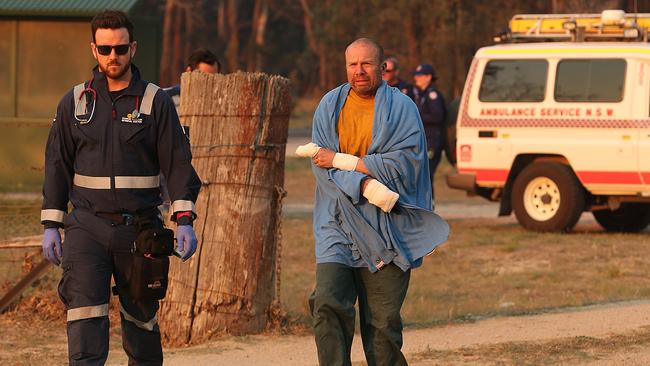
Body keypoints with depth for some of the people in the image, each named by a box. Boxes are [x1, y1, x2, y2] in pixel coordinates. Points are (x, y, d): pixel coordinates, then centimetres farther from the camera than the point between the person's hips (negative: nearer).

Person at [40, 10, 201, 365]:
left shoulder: (155, 102, 1)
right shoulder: (74, 103, 7)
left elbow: (178, 163, 0)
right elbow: (57, 166, 10)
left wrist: (184, 221, -9)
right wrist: (51, 226, 4)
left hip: (139, 228, 0)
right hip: (86, 226, 0)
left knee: (140, 316, 10)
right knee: (85, 318, -12)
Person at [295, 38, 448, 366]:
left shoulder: (401, 108, 3)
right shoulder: (330, 106, 10)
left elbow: (406, 162, -10)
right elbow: (321, 165, 0)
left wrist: (341, 160, -10)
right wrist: (365, 185, -18)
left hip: (386, 226, -2)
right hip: (339, 222, 2)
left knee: (383, 320, -2)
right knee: (328, 304, -15)